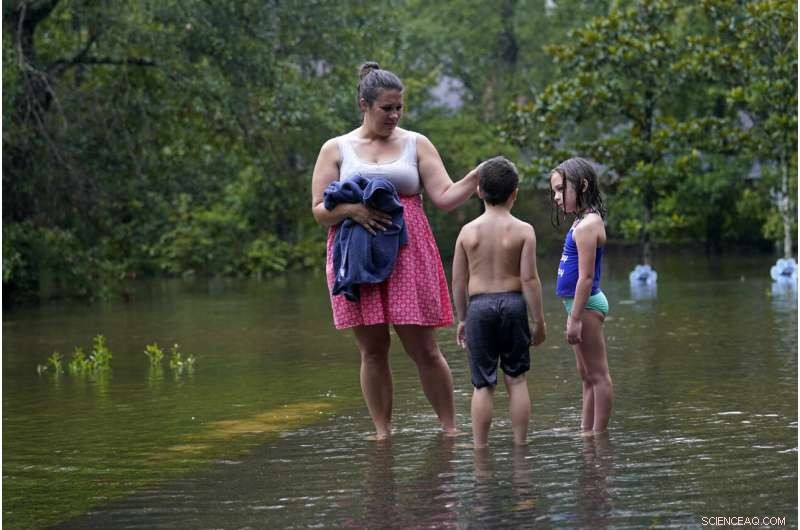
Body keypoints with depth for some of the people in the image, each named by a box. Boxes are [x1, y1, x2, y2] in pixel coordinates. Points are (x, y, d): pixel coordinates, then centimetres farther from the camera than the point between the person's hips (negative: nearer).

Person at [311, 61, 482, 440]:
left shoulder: (416, 145, 9)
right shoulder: (336, 149, 8)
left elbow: (445, 197, 1)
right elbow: (320, 211, 6)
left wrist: (474, 178, -17)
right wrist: (350, 209, -14)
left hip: (408, 256, 0)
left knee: (424, 349, -2)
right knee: (373, 350, 3)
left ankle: (450, 428, 7)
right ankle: (382, 433, 11)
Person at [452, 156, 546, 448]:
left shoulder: (468, 231, 2)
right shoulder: (523, 230, -3)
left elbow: (459, 280, 4)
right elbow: (529, 279, -7)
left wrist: (461, 319, 14)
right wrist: (539, 320, -1)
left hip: (479, 306, 1)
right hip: (513, 303, -1)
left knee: (483, 384, 4)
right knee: (516, 379, 8)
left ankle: (480, 448, 4)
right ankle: (520, 445, 9)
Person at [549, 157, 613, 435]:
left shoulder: (587, 225, -17)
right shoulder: (585, 222, 13)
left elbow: (585, 276, -21)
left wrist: (575, 318, -21)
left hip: (586, 304, -11)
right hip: (581, 305, 11)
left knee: (598, 375, -4)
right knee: (587, 376, 15)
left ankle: (598, 433, -1)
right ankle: (586, 432, 21)